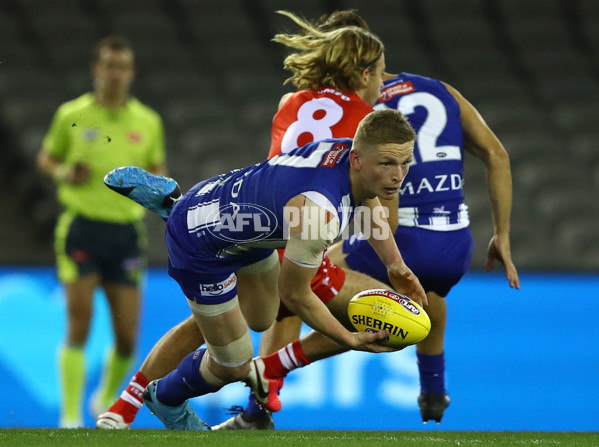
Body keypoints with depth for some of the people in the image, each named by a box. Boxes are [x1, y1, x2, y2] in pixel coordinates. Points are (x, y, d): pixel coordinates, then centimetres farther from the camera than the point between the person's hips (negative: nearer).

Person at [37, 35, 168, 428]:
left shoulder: (148, 122, 7)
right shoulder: (71, 115, 1)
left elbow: (160, 172, 16)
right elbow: (46, 158, 13)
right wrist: (64, 173, -8)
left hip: (127, 230, 2)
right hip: (81, 225, -2)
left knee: (127, 334, 2)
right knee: (80, 319, -13)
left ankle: (107, 400, 30)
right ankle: (71, 417, -9)